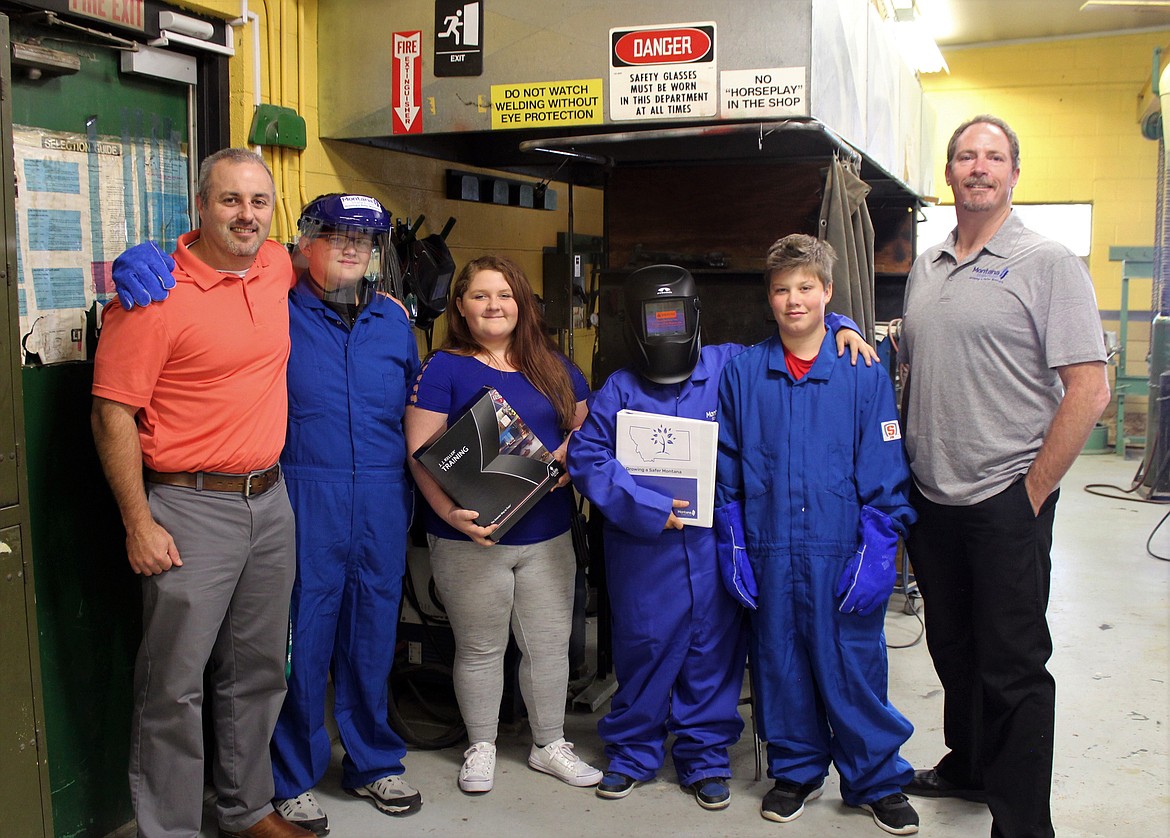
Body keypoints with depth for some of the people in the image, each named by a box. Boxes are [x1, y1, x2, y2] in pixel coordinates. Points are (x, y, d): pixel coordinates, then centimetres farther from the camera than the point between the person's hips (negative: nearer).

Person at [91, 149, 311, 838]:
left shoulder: (277, 267, 6)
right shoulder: (156, 293, -13)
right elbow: (113, 413, -13)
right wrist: (139, 523, -14)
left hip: (270, 500, 7)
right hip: (190, 507, -6)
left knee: (258, 671, 17)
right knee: (177, 683, 1)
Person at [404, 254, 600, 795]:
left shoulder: (554, 368, 10)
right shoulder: (444, 369, -4)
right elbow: (420, 451, -10)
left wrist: (570, 456, -7)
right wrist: (451, 512, -23)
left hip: (547, 535, 4)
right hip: (472, 538, -4)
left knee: (550, 644, 11)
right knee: (479, 648, 9)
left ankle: (549, 744, 29)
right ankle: (481, 746, 29)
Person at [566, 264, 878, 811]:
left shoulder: (729, 367, 4)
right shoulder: (618, 391, 2)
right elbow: (586, 458, -8)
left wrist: (839, 328, -1)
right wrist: (647, 508, -15)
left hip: (716, 545, 1)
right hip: (643, 548, -1)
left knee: (713, 649, 8)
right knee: (643, 646, 8)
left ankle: (705, 756, 26)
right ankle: (632, 752, 28)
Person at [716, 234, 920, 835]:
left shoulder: (863, 372, -2)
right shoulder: (742, 373, 3)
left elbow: (884, 475, -3)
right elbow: (726, 473, 7)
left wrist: (875, 553, -9)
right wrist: (734, 552, 3)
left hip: (841, 551, -2)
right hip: (769, 553, 2)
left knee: (853, 667, 5)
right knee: (780, 665, 13)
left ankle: (878, 781, 25)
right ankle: (796, 770, 32)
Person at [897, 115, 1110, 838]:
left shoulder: (1048, 263, -7)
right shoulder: (925, 269, 12)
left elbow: (1090, 392, -12)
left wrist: (1032, 493, -12)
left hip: (1006, 502, -6)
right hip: (931, 501, 6)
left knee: (1013, 667, 2)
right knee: (953, 649, 19)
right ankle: (967, 767, 39)